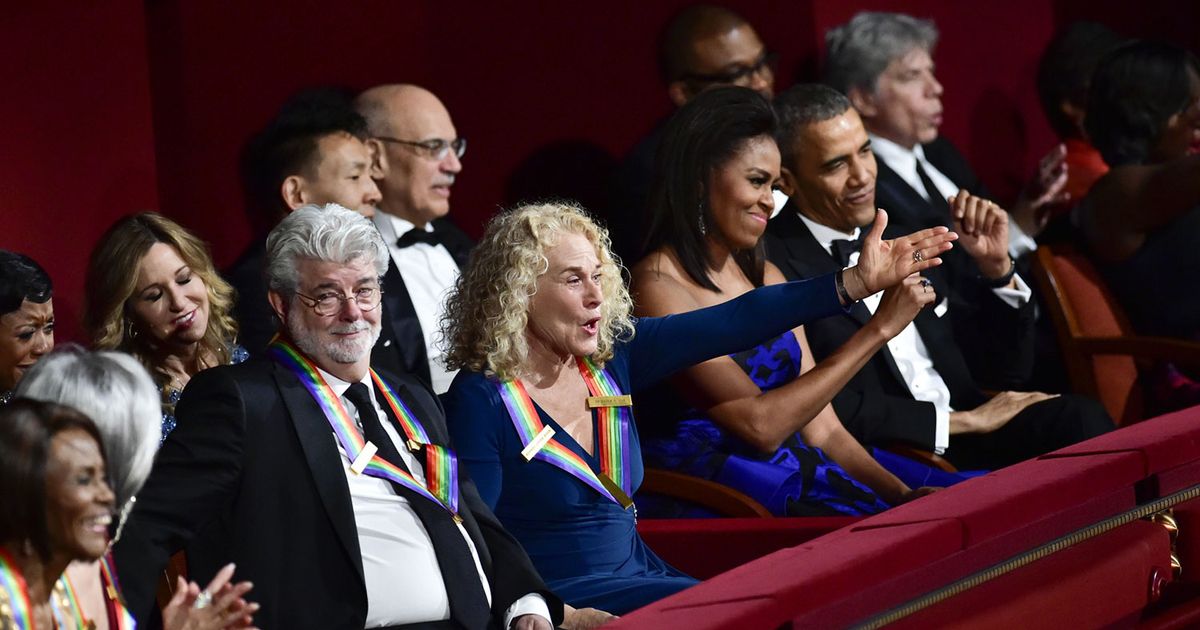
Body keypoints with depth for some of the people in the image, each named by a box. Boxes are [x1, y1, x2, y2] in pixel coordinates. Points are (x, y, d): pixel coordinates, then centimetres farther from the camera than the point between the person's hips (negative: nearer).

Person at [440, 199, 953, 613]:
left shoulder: (611, 357, 5)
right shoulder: (481, 402, -12)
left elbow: (732, 324, -2)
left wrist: (858, 282, -8)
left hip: (638, 576, 7)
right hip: (566, 596, -7)